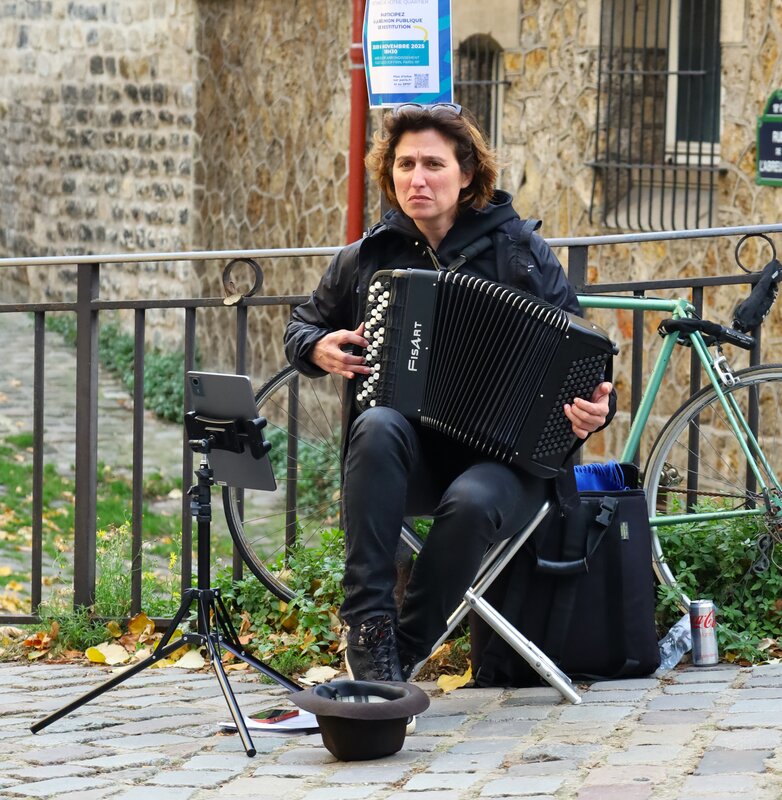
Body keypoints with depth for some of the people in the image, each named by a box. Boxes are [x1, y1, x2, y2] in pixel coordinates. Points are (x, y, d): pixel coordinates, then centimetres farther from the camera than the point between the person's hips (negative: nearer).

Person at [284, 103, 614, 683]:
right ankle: (369, 628, -31)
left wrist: (593, 410, -20)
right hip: (410, 460, 2)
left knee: (470, 502, -36)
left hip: (504, 458, -2)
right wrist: (318, 348, 0)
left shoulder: (521, 253, 3)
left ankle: (405, 652, -17)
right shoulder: (366, 258, 10)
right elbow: (303, 326, 25)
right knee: (378, 426, -33)